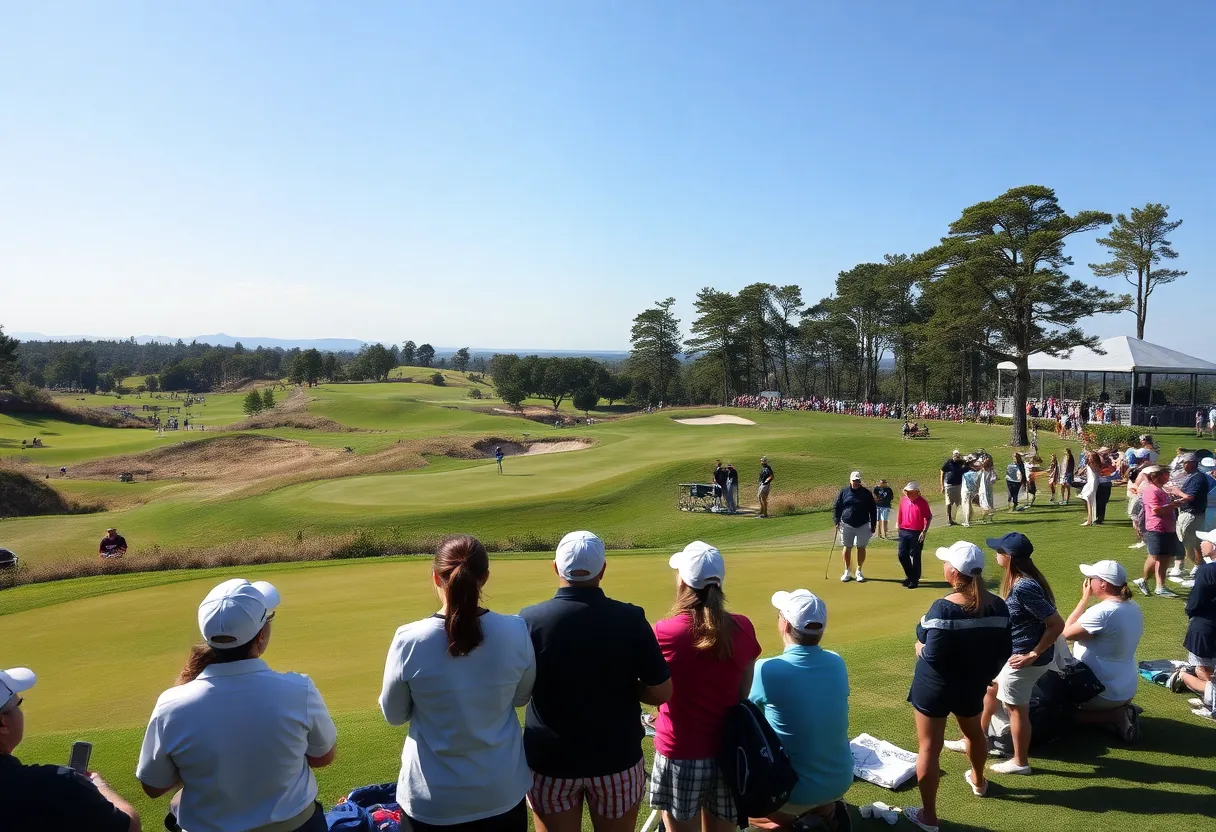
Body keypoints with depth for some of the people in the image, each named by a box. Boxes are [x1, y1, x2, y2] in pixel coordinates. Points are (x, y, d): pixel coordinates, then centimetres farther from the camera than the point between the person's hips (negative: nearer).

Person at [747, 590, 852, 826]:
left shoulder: (767, 670, -24)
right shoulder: (837, 663, -7)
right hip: (841, 782, 5)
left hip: (794, 791, -4)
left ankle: (790, 820, 2)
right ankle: (827, 808, 13)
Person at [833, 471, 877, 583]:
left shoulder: (866, 493, 2)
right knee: (847, 548, 5)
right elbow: (836, 507, 5)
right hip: (847, 525, 0)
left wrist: (873, 525, 4)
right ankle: (847, 572, 14)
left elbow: (873, 510, 6)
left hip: (863, 525, 0)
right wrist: (836, 521, -3)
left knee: (861, 548, 4)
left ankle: (859, 572, 17)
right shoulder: (844, 492, 2)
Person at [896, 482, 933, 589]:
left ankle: (914, 580, 14)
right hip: (903, 531, 5)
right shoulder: (903, 500, 4)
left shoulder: (922, 502, -10)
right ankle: (909, 575, 26)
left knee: (915, 557, 2)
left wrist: (924, 532, -13)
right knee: (902, 555, 6)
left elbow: (929, 517, -8)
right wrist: (899, 525, 15)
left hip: (916, 533, -5)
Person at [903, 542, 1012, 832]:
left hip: (935, 687, -6)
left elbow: (932, 656, -27)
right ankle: (978, 781, 58)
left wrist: (920, 646, -5)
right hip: (972, 686, 6)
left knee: (928, 748, 7)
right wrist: (986, 675, 16)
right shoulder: (998, 606, -9)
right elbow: (1005, 652, 1)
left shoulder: (943, 608, -28)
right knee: (974, 732, 32)